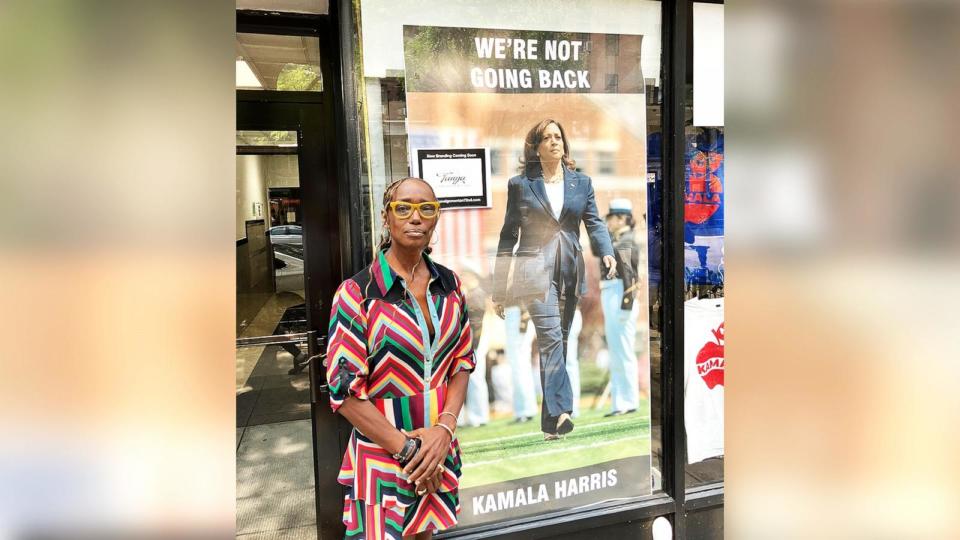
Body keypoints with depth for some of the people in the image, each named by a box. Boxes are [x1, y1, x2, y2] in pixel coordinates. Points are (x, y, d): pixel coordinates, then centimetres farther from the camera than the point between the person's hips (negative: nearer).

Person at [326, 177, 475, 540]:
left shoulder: (449, 285, 1)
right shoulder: (358, 293, -15)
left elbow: (462, 361, 6)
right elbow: (344, 391, -15)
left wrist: (444, 428, -9)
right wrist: (407, 448, -14)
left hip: (440, 447, 5)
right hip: (383, 453, -4)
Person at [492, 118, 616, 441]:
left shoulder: (582, 182, 12)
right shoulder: (520, 184, 4)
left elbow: (594, 222, 7)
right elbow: (508, 236, 5)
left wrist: (606, 252, -16)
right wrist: (499, 290, 3)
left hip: (571, 272, 4)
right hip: (535, 270, -3)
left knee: (559, 340, 8)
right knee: (551, 336, -18)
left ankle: (552, 421, 16)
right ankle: (560, 411, -21)